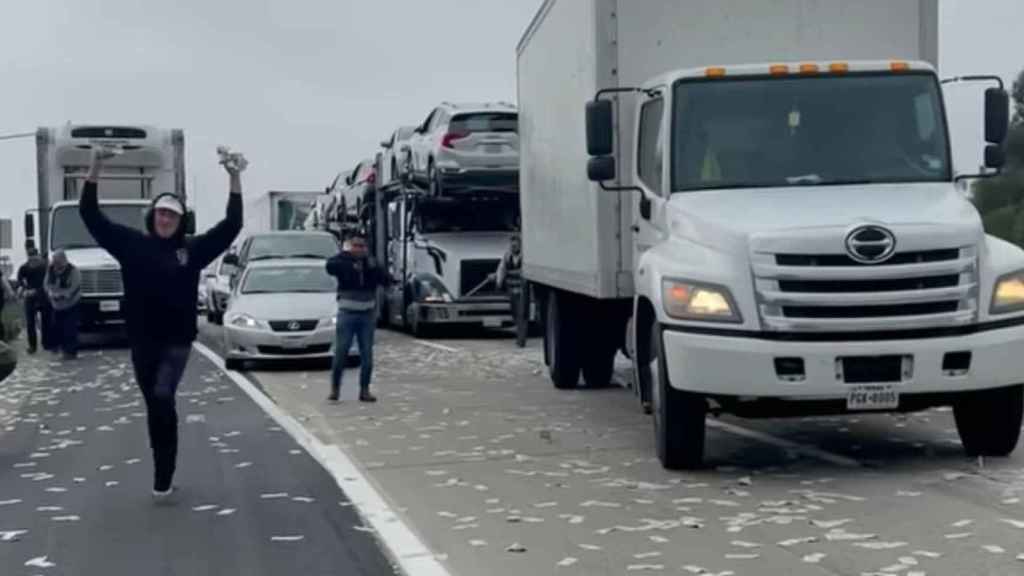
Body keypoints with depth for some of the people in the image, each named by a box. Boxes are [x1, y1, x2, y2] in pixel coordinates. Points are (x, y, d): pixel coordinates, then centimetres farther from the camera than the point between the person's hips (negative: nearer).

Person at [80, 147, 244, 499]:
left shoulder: (192, 249, 0)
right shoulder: (132, 243, 2)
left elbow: (232, 224, -3)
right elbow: (91, 215, 0)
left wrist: (235, 180, -11)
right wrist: (95, 170, -10)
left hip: (177, 340, -2)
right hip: (142, 341, 2)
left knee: (162, 397, -21)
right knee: (155, 406, 12)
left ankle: (163, 478, -14)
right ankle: (163, 475, 24)